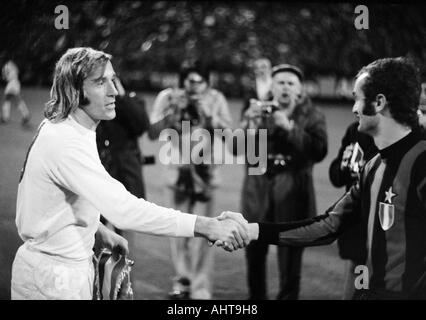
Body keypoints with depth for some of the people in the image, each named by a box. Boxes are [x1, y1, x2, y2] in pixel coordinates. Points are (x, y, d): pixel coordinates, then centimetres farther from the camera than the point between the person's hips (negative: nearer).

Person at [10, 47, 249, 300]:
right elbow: (123, 209, -35)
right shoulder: (66, 143, -27)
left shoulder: (56, 128, 6)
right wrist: (206, 226, -37)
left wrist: (101, 231, 4)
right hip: (55, 278, -9)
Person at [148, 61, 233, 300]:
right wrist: (174, 112, -15)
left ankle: (201, 290, -1)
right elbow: (153, 133, -4)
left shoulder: (216, 99, -4)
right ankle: (182, 280, 20)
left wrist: (208, 115, -19)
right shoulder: (168, 97, -2)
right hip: (179, 169, 2)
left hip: (205, 170, -2)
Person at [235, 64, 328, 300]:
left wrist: (290, 127, -21)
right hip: (257, 193, 3)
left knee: (290, 260, -3)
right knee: (254, 255, 9)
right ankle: (256, 296, 26)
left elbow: (319, 151, -14)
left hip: (293, 195, -2)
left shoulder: (312, 116, 1)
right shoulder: (257, 112, 8)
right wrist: (251, 123, -18)